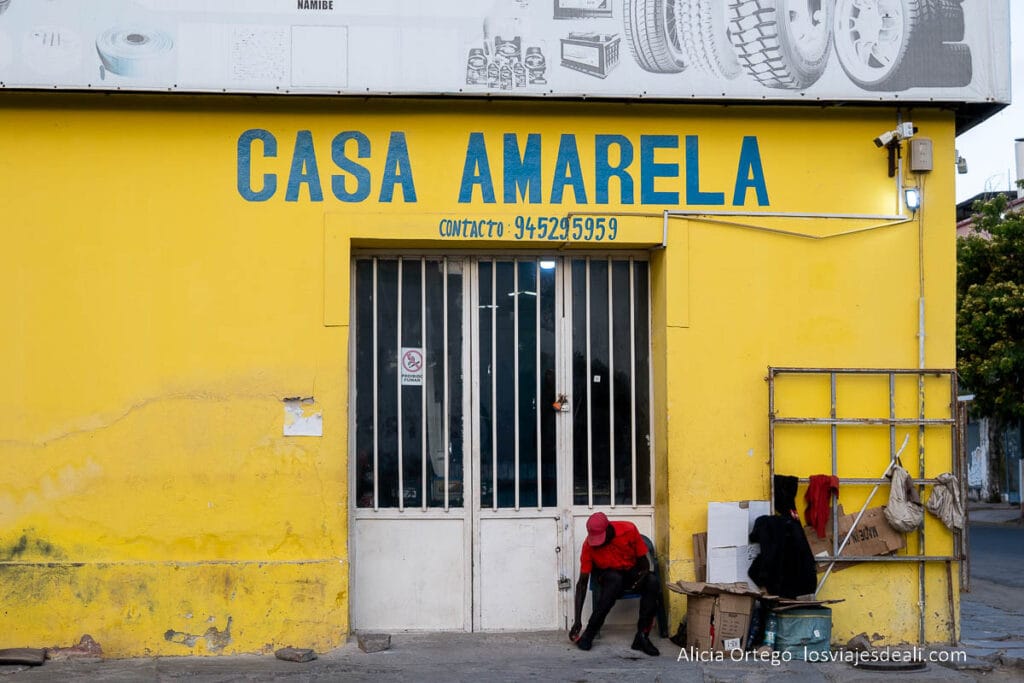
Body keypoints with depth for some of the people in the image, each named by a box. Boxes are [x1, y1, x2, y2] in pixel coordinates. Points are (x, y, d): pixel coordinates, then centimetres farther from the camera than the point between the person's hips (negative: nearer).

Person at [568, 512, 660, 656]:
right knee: (615, 580, -38)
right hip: (607, 576, -2)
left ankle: (642, 636, -28)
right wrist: (577, 620, -23)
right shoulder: (589, 545, -21)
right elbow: (582, 583, -18)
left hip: (632, 573, 2)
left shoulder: (629, 530, -20)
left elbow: (643, 561, -7)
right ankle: (588, 634, -32)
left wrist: (643, 575, -31)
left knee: (653, 582, -32)